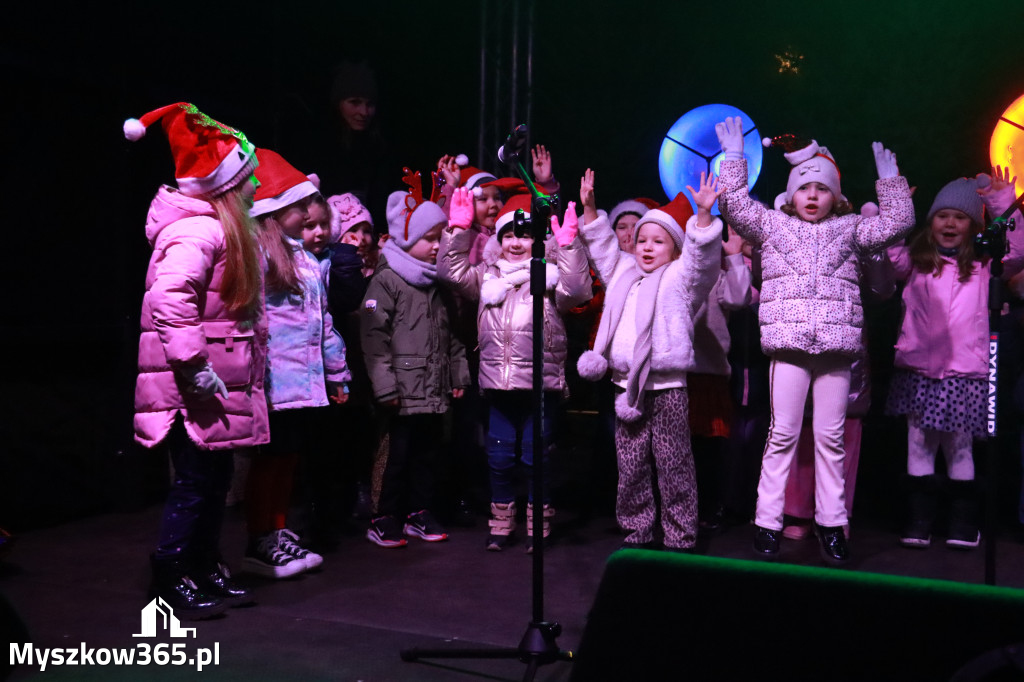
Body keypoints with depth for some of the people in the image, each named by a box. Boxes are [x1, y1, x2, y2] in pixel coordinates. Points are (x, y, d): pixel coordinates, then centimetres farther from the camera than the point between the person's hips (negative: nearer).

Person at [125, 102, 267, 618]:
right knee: (195, 480, -3)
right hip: (197, 389, -10)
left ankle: (206, 571, 28)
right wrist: (193, 367, -29)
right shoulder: (198, 229, -17)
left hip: (217, 382, 10)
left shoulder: (221, 227, 18)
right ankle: (169, 580, 10)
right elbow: (170, 296, -30)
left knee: (215, 478, 16)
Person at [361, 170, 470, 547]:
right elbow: (374, 336, -14)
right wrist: (385, 385, -17)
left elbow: (452, 335, 21)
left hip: (436, 390, 7)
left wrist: (459, 375, 16)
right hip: (404, 391, -7)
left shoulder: (438, 283, 15)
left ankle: (419, 513, 26)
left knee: (427, 453, 13)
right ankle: (384, 519, 12)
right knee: (396, 454, -1)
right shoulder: (386, 280, -8)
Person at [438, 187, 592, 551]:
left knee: (536, 456, 6)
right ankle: (501, 521, 26)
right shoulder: (488, 275, 12)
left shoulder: (551, 275, 0)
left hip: (541, 383, -3)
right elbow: (452, 272, 6)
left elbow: (575, 289, -18)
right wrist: (458, 230, -2)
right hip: (498, 383, 4)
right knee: (499, 455, 11)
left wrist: (568, 244, -24)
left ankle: (538, 523, 22)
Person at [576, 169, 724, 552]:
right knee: (630, 467, 10)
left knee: (673, 466, 0)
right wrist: (589, 209, 17)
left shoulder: (679, 277, 2)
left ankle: (680, 537, 9)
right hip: (625, 386, 5)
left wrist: (703, 212, -26)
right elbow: (602, 247, 26)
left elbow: (701, 256, -13)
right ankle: (638, 530, 22)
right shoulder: (623, 273, 18)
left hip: (666, 387, -5)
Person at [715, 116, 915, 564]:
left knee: (830, 436, 5)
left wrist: (890, 179, 18)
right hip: (788, 345, -2)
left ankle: (831, 524, 14)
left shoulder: (849, 229, 18)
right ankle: (767, 523, 3)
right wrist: (735, 158, 4)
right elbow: (734, 206, 4)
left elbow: (898, 221, 18)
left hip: (836, 346, 2)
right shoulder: (772, 225, 12)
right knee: (783, 433, -3)